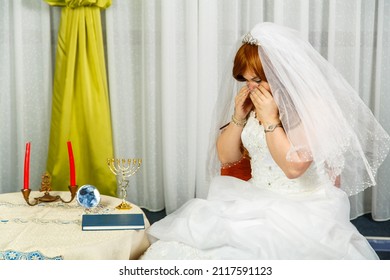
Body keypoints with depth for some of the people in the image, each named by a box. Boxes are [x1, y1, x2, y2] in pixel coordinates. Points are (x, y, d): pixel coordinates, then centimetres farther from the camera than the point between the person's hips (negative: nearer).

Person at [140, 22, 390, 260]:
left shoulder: (313, 106, -11)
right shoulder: (252, 103, 9)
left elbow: (293, 166, -19)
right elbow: (226, 158, 12)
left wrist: (270, 119, -19)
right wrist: (239, 116, -2)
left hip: (304, 207, -6)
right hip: (256, 201, 6)